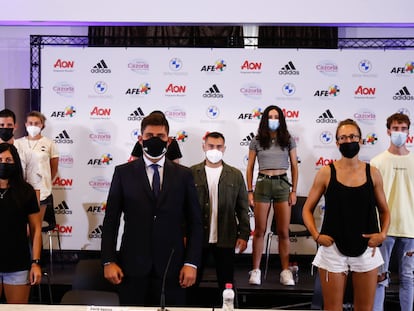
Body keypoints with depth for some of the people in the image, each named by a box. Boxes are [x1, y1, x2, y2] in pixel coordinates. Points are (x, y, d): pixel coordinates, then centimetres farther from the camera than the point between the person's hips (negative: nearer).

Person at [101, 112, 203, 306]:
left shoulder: (183, 175, 6)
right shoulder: (123, 173, 5)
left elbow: (195, 223, 5)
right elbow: (110, 221, 4)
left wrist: (191, 263, -3)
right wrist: (108, 261, -4)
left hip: (172, 268, 1)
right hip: (133, 267, 0)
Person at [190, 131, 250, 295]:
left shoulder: (235, 175, 6)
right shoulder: (192, 173, 1)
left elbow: (242, 208, 6)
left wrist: (244, 235, 0)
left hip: (225, 239, 1)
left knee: (227, 284, 8)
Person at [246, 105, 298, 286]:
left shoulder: (288, 140, 7)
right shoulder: (257, 141, 5)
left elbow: (294, 167, 9)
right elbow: (250, 168, 7)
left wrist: (294, 191, 3)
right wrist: (249, 192, 2)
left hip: (282, 184, 0)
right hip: (263, 184, 0)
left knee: (283, 232, 2)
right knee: (259, 231, 3)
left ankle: (285, 271, 9)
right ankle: (255, 270, 9)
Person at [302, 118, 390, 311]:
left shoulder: (372, 173, 1)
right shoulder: (326, 173, -4)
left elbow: (384, 210, 11)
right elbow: (307, 209, 3)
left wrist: (383, 234, -6)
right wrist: (316, 235, -10)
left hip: (366, 249, 2)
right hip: (333, 249, -2)